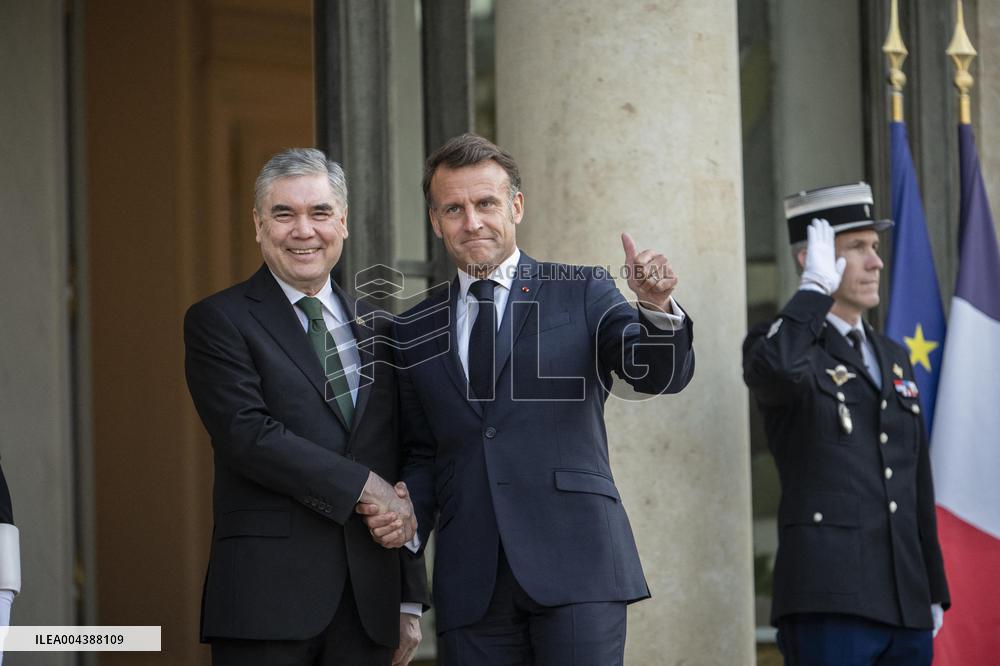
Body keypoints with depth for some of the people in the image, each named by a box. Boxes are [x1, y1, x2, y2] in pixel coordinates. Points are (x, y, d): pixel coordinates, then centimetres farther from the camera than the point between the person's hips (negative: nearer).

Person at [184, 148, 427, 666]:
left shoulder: (377, 330, 17)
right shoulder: (218, 322, 1)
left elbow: (399, 473, 17)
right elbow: (247, 434, -14)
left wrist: (409, 601, 13)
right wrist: (363, 485, -14)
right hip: (267, 598, -5)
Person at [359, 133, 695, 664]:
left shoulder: (582, 293, 7)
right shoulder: (415, 331, 17)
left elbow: (662, 375, -4)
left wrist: (656, 310, -23)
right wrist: (409, 513, 1)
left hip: (574, 563, -3)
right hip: (470, 583, 3)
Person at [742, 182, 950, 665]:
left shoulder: (893, 358, 21)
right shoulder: (775, 345, 0)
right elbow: (774, 368, -28)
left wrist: (934, 592, 20)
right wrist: (816, 286, -14)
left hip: (906, 606, 7)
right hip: (829, 605, -7)